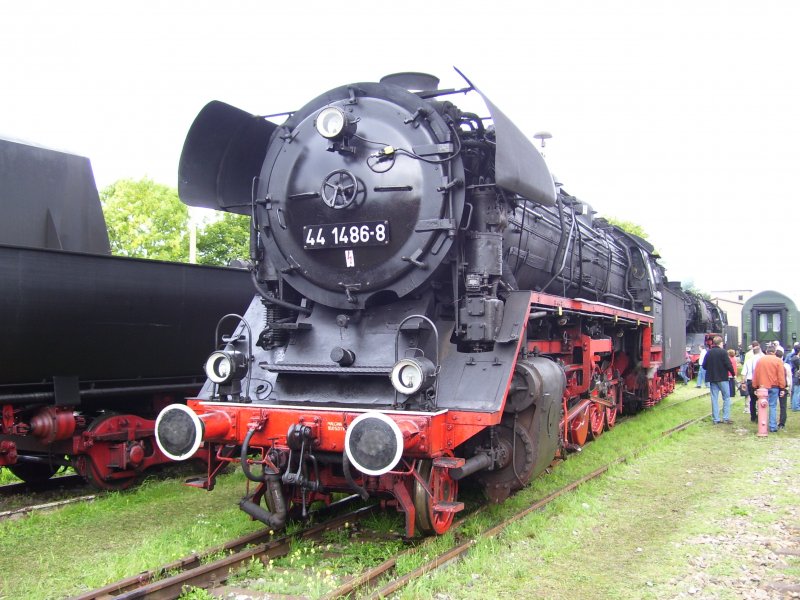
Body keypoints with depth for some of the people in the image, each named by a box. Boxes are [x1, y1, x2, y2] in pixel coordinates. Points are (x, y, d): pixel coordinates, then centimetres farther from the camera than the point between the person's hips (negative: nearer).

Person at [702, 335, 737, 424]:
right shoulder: (723, 352, -11)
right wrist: (733, 374, 2)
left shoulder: (708, 353, 3)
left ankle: (716, 419, 7)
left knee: (714, 398, 7)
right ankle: (726, 418, 1)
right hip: (722, 378, -4)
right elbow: (729, 365, -13)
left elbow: (704, 366, 5)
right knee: (726, 397, 7)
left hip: (712, 378, 4)